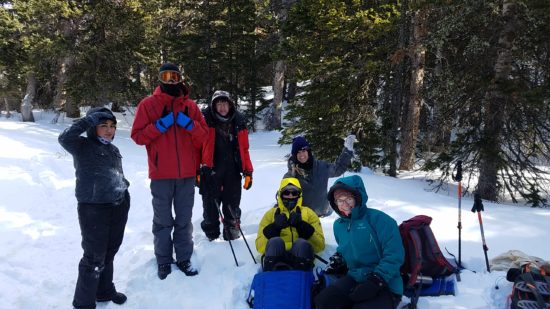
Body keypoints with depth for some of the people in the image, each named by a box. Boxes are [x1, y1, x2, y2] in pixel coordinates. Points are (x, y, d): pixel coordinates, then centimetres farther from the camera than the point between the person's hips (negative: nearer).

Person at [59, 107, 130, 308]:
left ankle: (104, 290, 36)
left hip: (118, 207, 7)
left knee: (109, 253, 18)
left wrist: (124, 192, 18)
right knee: (94, 257, -2)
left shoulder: (113, 150, 12)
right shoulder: (83, 146, -7)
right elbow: (65, 138, -28)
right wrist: (89, 119, -23)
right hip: (93, 209, -6)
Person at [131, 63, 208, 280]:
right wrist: (160, 125, -14)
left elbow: (203, 137, 7)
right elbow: (137, 136, -2)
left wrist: (189, 124, -11)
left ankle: (183, 259, 22)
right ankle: (163, 261, 20)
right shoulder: (148, 104, 3)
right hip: (161, 174, -2)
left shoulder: (190, 106, 9)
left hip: (187, 174, 2)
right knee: (163, 221, 7)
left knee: (184, 220, 10)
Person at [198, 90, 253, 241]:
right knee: (211, 206, 6)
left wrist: (248, 171, 5)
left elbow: (244, 149, 9)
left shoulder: (238, 122, 6)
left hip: (233, 173, 2)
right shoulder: (205, 120, -4)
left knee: (232, 207, 8)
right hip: (210, 172, -2)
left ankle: (232, 234, 23)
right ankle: (211, 235, 21)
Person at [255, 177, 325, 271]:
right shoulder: (271, 214, 23)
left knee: (302, 243, -33)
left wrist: (301, 225, -6)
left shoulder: (308, 213, 22)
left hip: (301, 257, 0)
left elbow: (320, 246, 8)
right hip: (275, 257, 0)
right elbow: (260, 247, 11)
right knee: (275, 242, -32)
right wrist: (275, 227, -5)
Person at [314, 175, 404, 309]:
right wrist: (338, 259, 11)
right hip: (354, 278, 6)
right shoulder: (338, 225, 11)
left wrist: (376, 280, -21)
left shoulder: (378, 219, -13)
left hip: (386, 285, -6)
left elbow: (394, 255, -17)